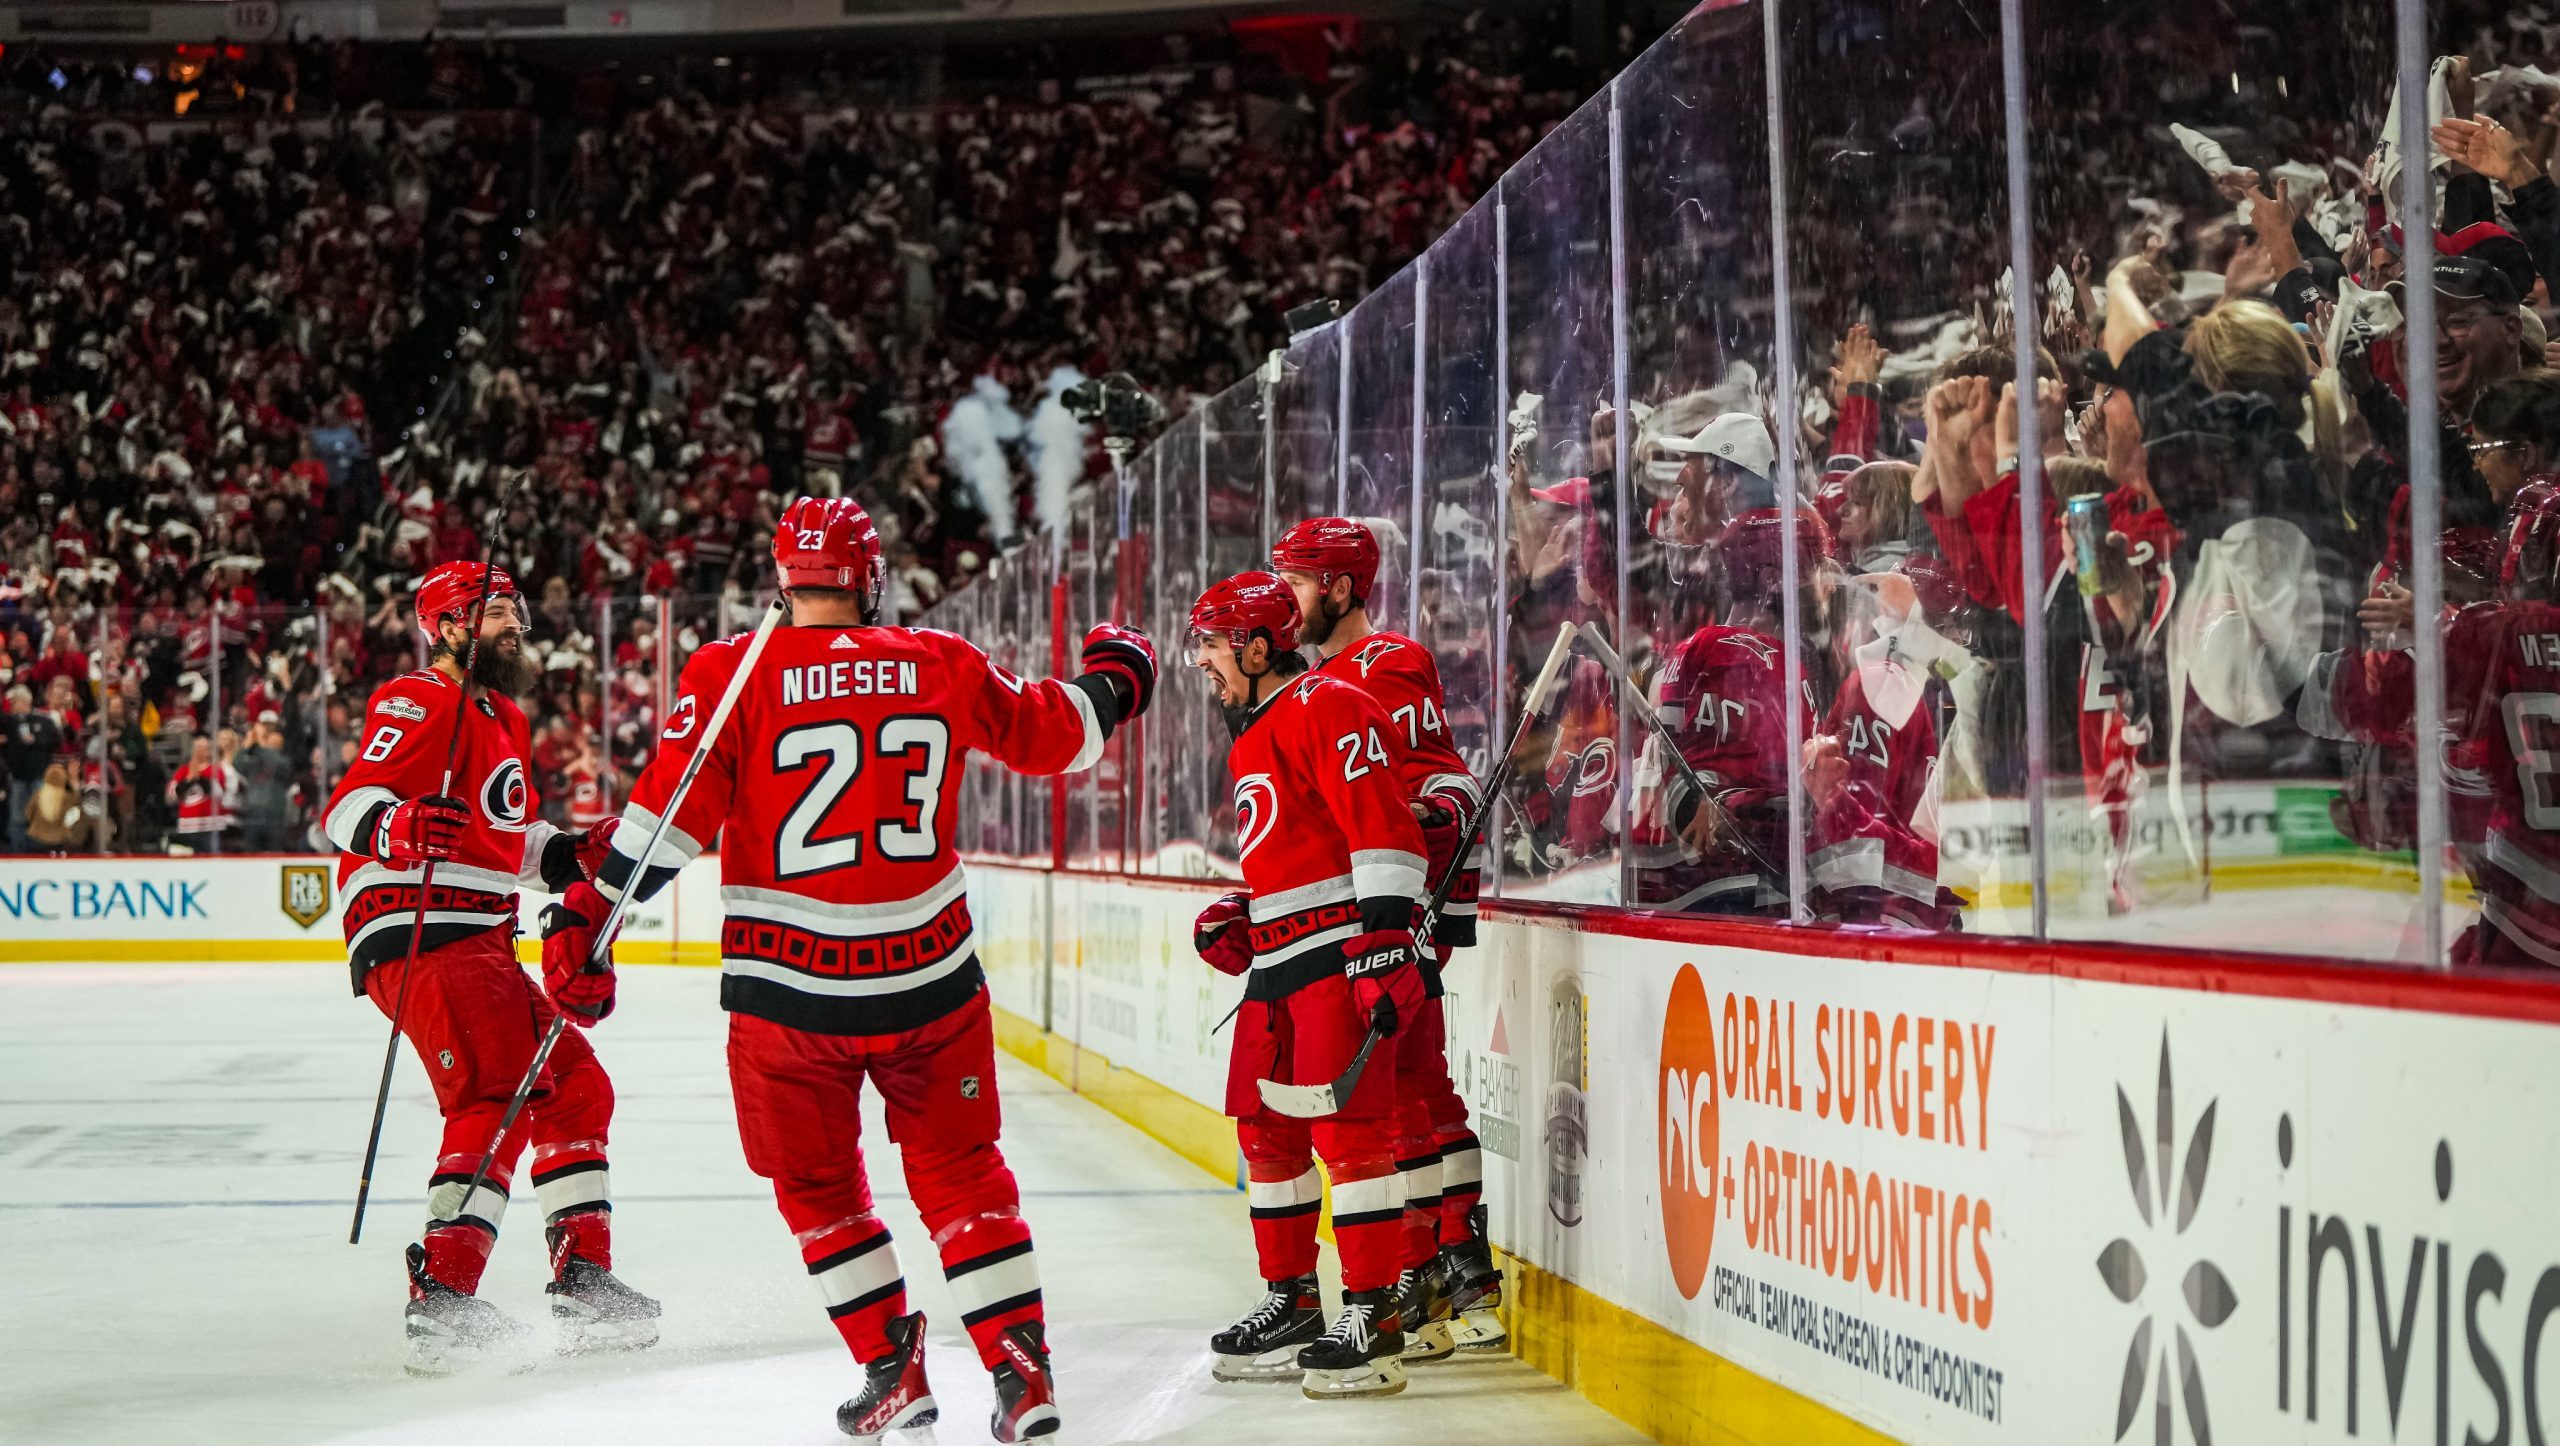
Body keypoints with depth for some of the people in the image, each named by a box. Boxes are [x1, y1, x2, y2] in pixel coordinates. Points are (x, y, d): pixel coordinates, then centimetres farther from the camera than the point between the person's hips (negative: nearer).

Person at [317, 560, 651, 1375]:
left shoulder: (504, 719, 24)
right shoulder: (421, 703, -7)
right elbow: (347, 806, -18)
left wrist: (578, 855, 14)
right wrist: (398, 828, -39)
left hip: (482, 943, 10)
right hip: (420, 935, -10)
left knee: (575, 1089, 13)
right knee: (497, 1099, -22)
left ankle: (584, 1280, 20)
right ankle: (441, 1297, -26)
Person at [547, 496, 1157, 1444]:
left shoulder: (730, 675, -7)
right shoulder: (943, 666, 1)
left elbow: (670, 811, -11)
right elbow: (1052, 734, 16)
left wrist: (589, 915, -5)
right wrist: (1116, 675, 36)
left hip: (789, 989, -2)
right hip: (932, 977, 2)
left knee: (817, 1185, 17)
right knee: (959, 1171, 14)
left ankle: (891, 1365, 16)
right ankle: (1020, 1366, 10)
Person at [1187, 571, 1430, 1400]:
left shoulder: (1328, 709, -10)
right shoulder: (1254, 738, 22)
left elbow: (1380, 830, -19)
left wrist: (1385, 942, -25)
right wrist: (1239, 920, 17)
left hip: (1342, 952, -10)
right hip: (1277, 961, 10)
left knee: (1347, 1129, -12)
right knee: (1267, 1130, 12)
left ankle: (1373, 1315, -8)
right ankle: (1292, 1305, 22)